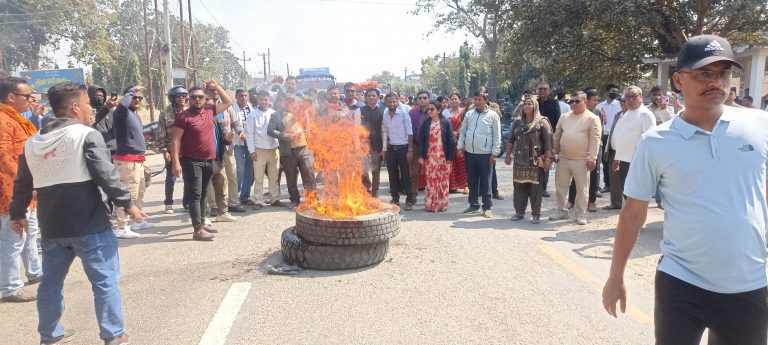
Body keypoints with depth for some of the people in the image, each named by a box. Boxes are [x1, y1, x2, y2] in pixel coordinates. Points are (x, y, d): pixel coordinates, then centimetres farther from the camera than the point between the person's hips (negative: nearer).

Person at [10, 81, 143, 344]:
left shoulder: (32, 143, 10)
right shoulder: (87, 135, -11)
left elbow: (22, 184, 17)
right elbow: (106, 176, -16)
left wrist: (18, 214, 30)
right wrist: (127, 204, -7)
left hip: (51, 226, 7)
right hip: (89, 225, -7)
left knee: (51, 282, 19)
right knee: (105, 281, 2)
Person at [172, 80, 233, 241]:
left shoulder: (209, 111, 8)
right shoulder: (183, 116, -10)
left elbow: (228, 102, 21)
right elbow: (176, 140, -12)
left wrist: (216, 87, 12)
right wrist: (176, 162, -19)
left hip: (208, 161, 7)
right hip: (192, 161, -6)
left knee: (203, 194, 15)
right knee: (195, 195, -8)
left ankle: (201, 223, 25)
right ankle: (198, 230, -10)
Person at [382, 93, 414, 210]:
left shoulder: (403, 112, -10)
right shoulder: (385, 114, 3)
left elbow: (410, 132, -10)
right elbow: (386, 133, 11)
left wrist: (410, 149, -13)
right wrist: (384, 149, 10)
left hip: (403, 148, -4)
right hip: (391, 148, 5)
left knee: (405, 175, -2)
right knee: (392, 175, 10)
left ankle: (409, 200, 4)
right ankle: (395, 199, 22)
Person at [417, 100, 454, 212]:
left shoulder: (446, 123, -1)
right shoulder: (425, 123, 4)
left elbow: (451, 140, -3)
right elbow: (421, 140, 4)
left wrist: (450, 157, -8)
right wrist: (421, 156, -2)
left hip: (443, 156, -1)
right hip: (429, 156, 1)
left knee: (443, 181, 4)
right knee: (430, 181, 1)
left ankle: (442, 204, 14)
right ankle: (430, 204, 9)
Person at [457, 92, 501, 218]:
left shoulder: (493, 115, -3)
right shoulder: (469, 114, 8)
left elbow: (497, 136, -4)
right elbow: (462, 132, 12)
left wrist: (494, 153, -8)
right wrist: (460, 147, 3)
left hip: (485, 154, -4)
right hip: (469, 153, 4)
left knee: (485, 182, 3)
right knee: (472, 181, 12)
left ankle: (487, 207, 12)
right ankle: (473, 204, 24)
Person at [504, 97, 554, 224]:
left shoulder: (542, 122, -2)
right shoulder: (518, 122, 11)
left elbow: (548, 142, -7)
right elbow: (511, 140, 13)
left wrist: (548, 159, -13)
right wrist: (508, 155, 6)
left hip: (535, 162, -4)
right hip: (519, 161, 4)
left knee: (535, 188, 1)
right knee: (519, 187, 7)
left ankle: (536, 214, 10)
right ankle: (519, 212, 19)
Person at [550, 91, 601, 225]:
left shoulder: (592, 118, -6)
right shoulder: (564, 117, 9)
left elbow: (595, 140, -10)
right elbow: (557, 136, 14)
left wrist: (592, 158, -14)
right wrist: (554, 152, 10)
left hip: (581, 160, -5)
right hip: (563, 158, 5)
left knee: (582, 188, 4)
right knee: (560, 186, 10)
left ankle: (581, 214, 14)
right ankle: (561, 210, 23)